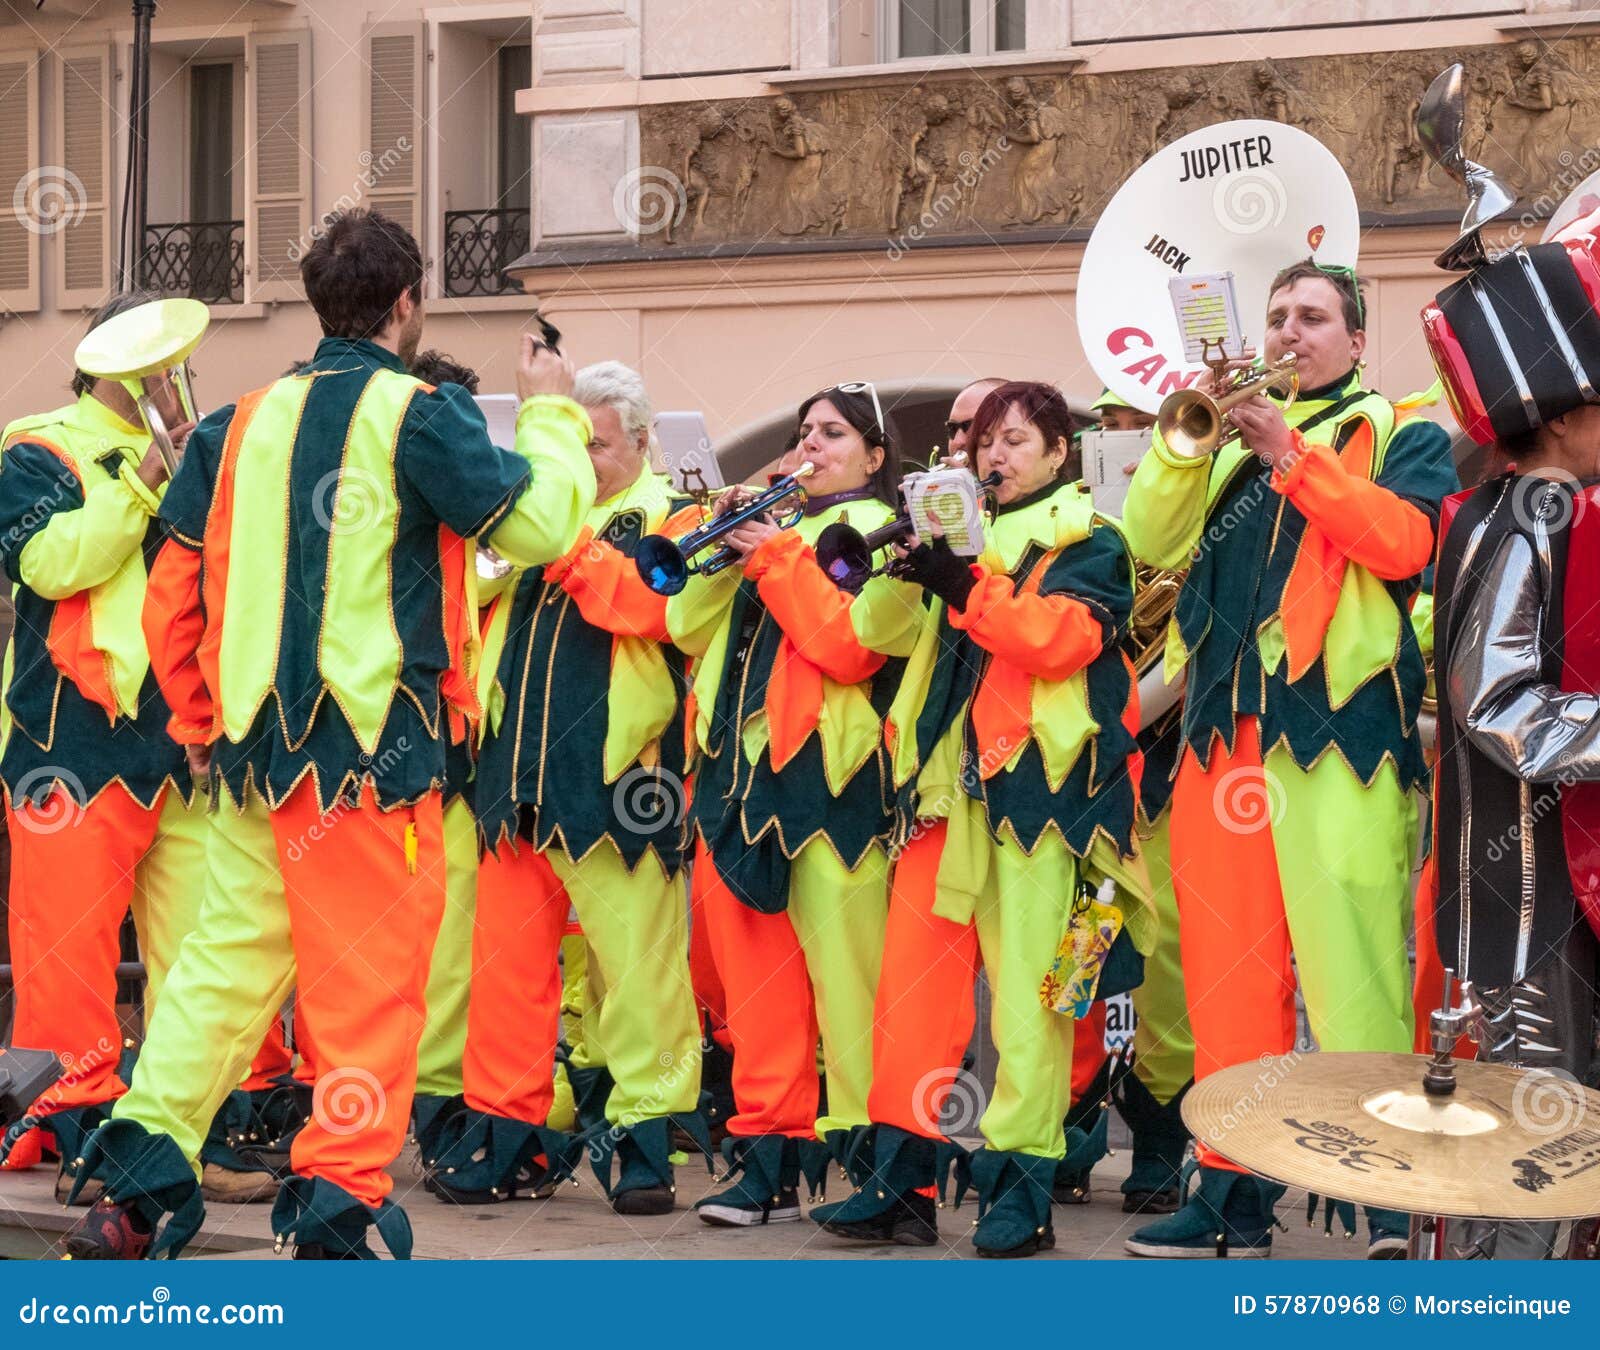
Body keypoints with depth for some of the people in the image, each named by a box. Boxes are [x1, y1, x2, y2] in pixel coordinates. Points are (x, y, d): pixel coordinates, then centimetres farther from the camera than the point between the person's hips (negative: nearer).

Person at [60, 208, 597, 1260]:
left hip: (256, 742, 6)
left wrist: (202, 725, 21)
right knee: (372, 976, 1)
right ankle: (339, 1205, 2)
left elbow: (173, 592, 11)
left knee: (227, 958, 12)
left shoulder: (246, 420, 10)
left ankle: (137, 1187, 10)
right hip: (373, 746, -6)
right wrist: (551, 413, 8)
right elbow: (540, 522, -8)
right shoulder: (417, 415, -8)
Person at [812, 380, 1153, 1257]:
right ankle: (901, 1179, 1)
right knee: (914, 978, -1)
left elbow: (1059, 636, -10)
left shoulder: (1088, 544, 8)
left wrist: (962, 586, -18)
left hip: (1036, 780, -5)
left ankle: (1021, 1192, -6)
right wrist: (897, 566, 0)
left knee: (1026, 987, -8)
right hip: (950, 780, 5)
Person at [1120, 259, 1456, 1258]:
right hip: (1225, 728, 5)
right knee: (1227, 969, 4)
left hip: (1339, 725, -5)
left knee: (1349, 960, -13)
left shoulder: (1402, 433, 11)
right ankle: (1234, 1190, 10)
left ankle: (1393, 1196, -12)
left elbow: (1405, 536, -9)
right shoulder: (1232, 442, 23)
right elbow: (1154, 543, 10)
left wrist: (1292, 455, -13)